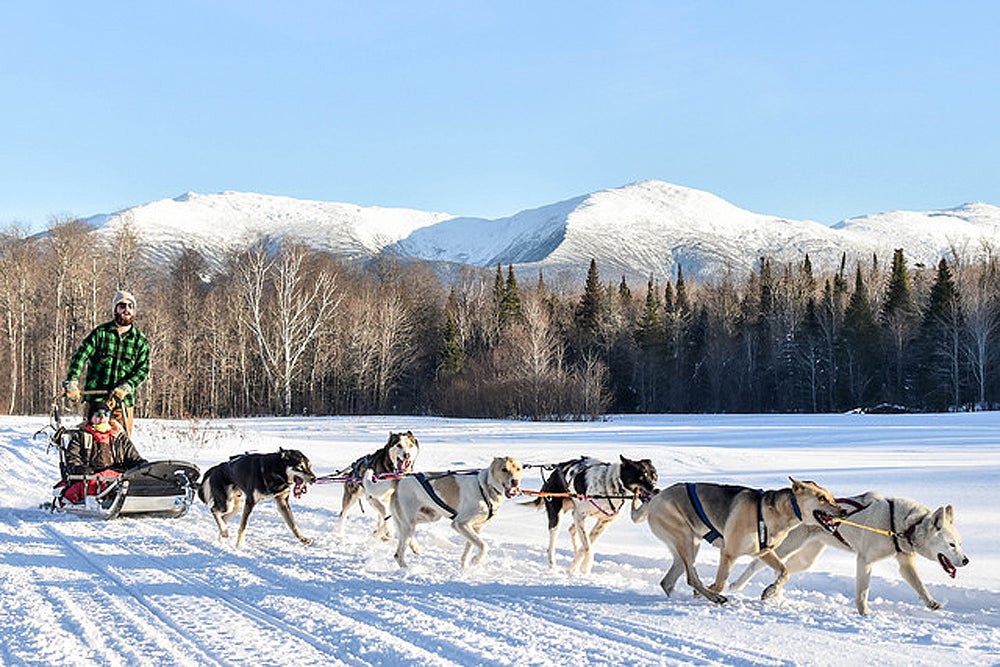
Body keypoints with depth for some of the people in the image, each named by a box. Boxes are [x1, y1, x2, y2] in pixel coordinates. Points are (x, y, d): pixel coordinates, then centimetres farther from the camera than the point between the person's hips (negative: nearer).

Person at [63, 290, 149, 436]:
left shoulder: (140, 339, 7)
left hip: (123, 401, 1)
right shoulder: (100, 332, 4)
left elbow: (143, 369, 0)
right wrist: (72, 383, -14)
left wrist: (125, 387, -15)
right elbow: (81, 355, -1)